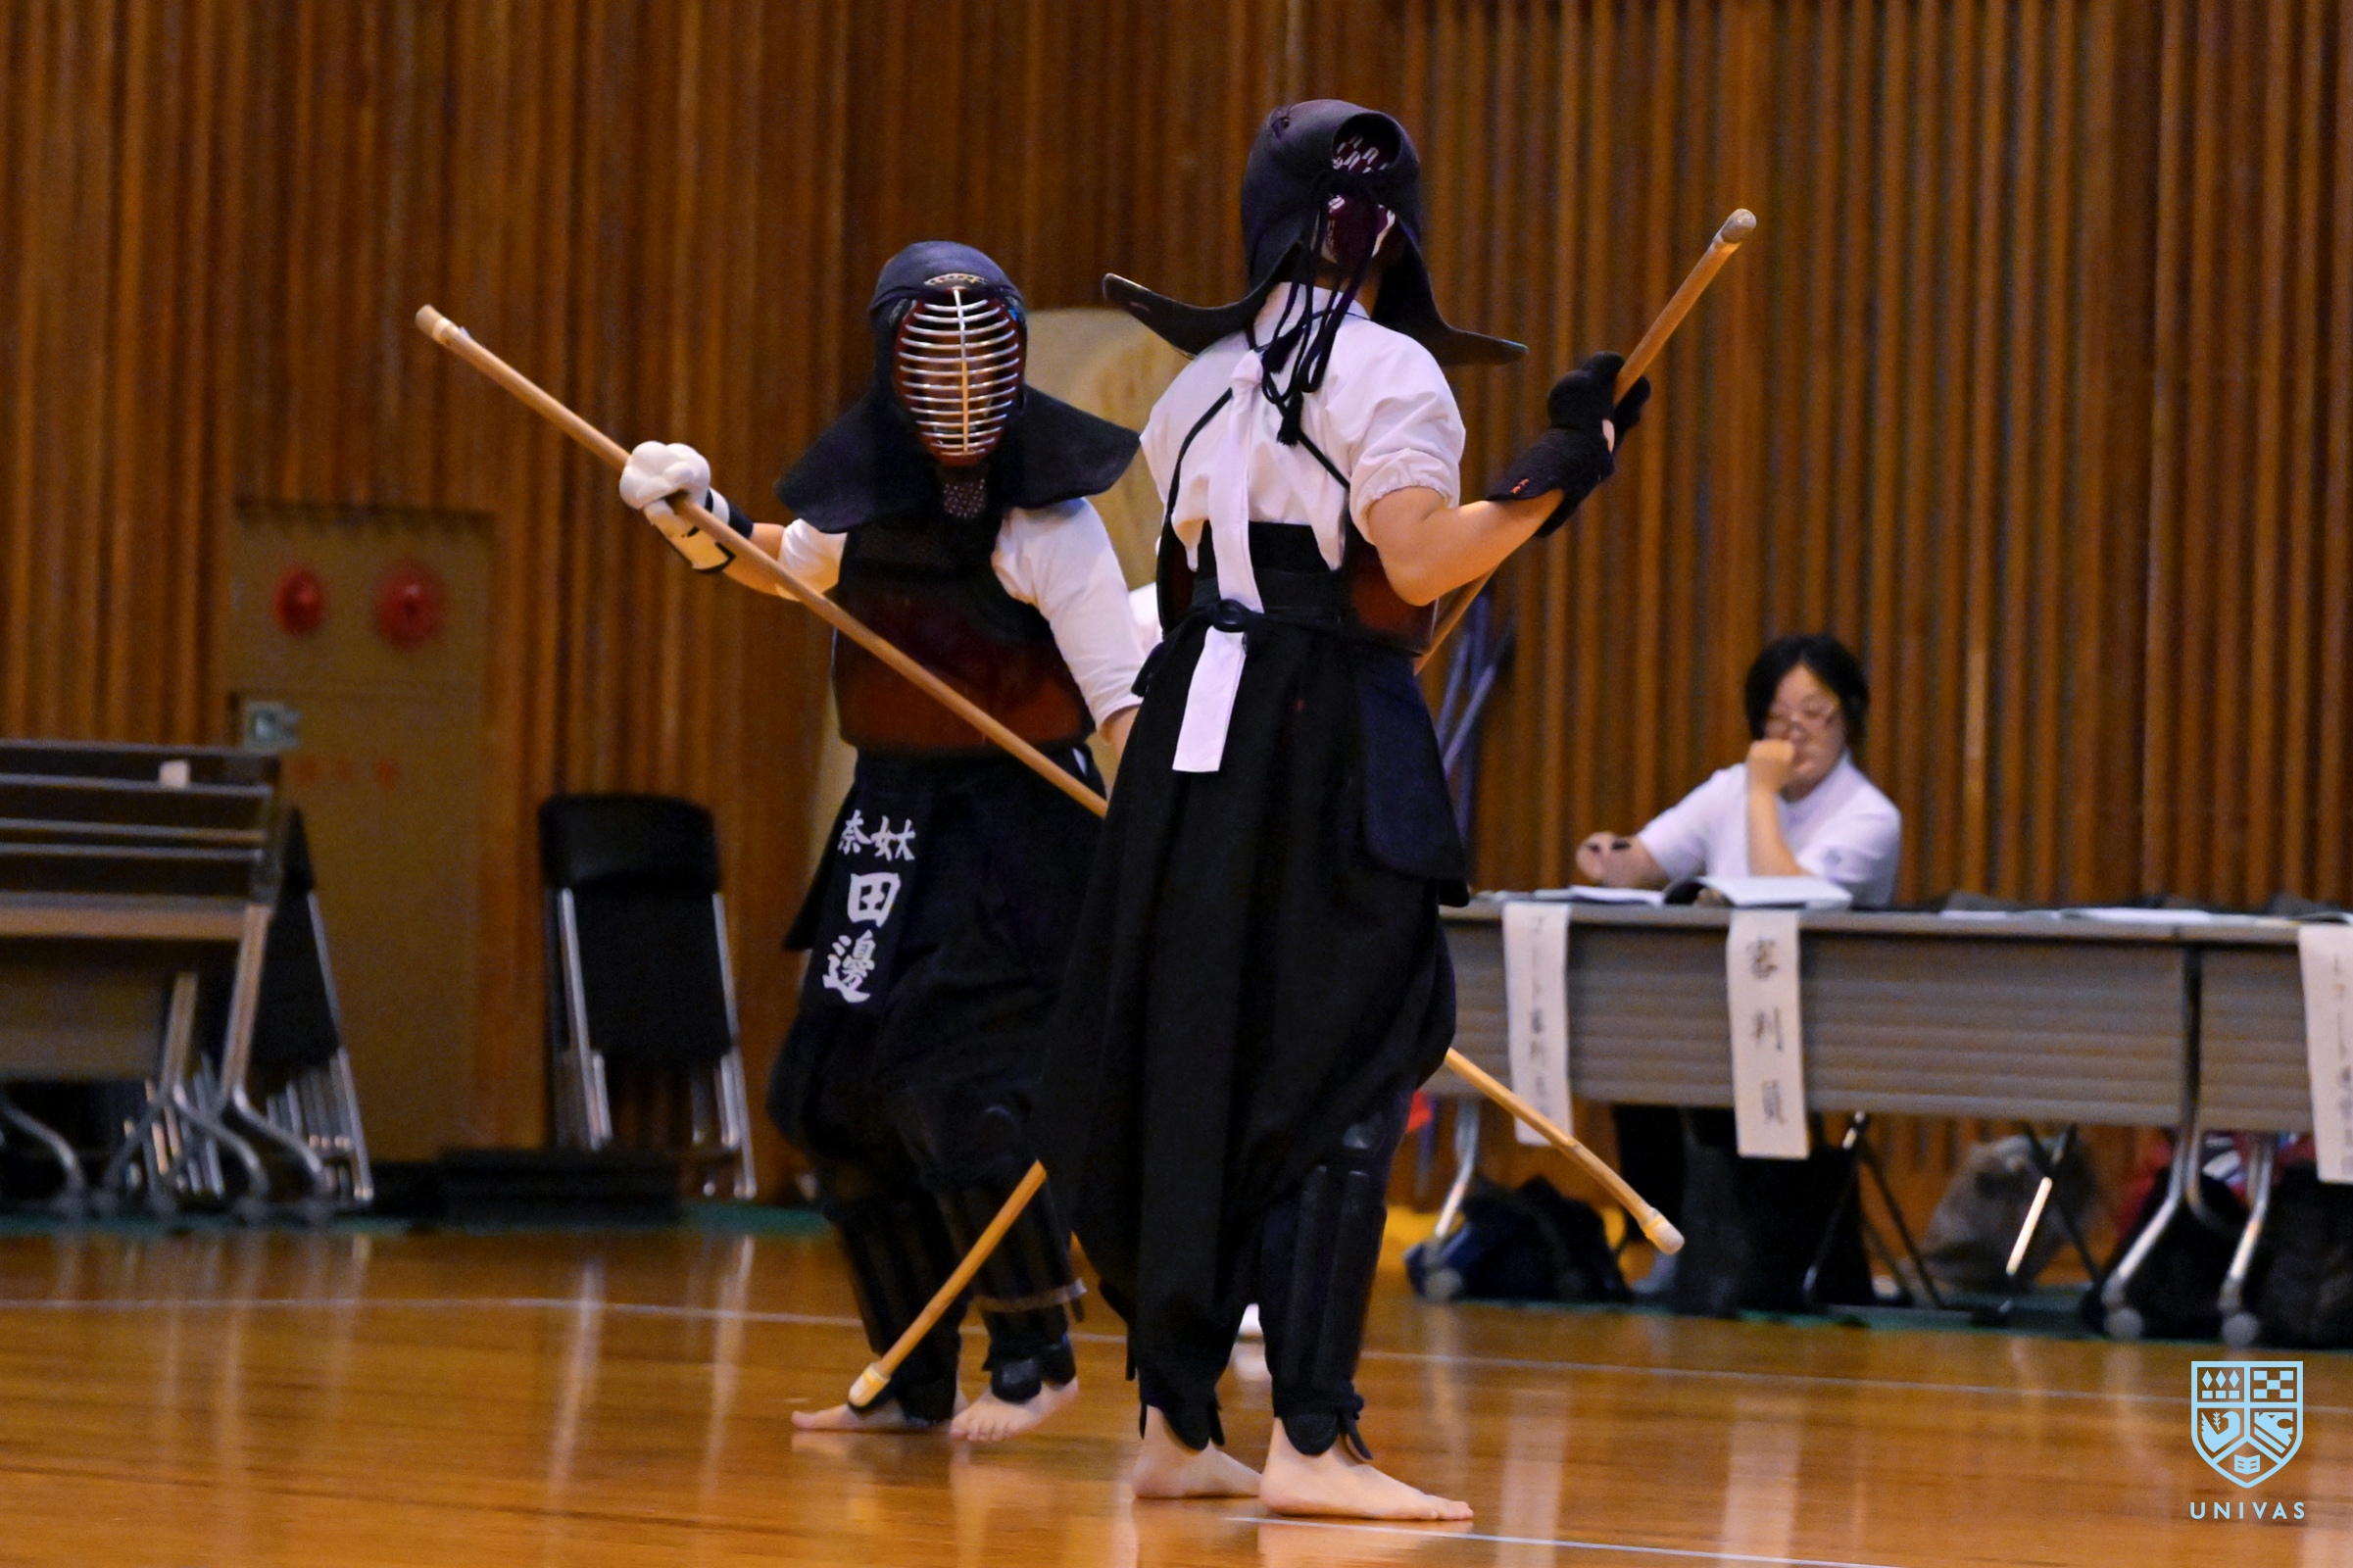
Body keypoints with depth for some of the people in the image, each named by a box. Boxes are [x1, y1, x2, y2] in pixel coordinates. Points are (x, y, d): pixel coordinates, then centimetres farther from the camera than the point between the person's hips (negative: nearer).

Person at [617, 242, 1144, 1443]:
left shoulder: (1046, 517, -15)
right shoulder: (871, 488, 4)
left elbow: (1120, 696, -19)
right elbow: (794, 567, 26)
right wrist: (708, 522, 9)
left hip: (1012, 818, -7)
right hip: (890, 812, 7)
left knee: (956, 1073, -18)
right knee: (837, 1090, 8)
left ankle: (1035, 1352, -1)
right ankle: (916, 1381, 19)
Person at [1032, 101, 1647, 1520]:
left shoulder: (1208, 379, 14)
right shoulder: (1389, 372, -8)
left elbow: (1190, 566, 15)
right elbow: (1419, 564, -17)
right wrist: (1558, 476, -12)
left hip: (1199, 721, 7)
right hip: (1333, 743, -7)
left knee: (1191, 1066, 10)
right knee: (1342, 1080, -6)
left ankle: (1178, 1426, 14)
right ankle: (1311, 1441, -11)